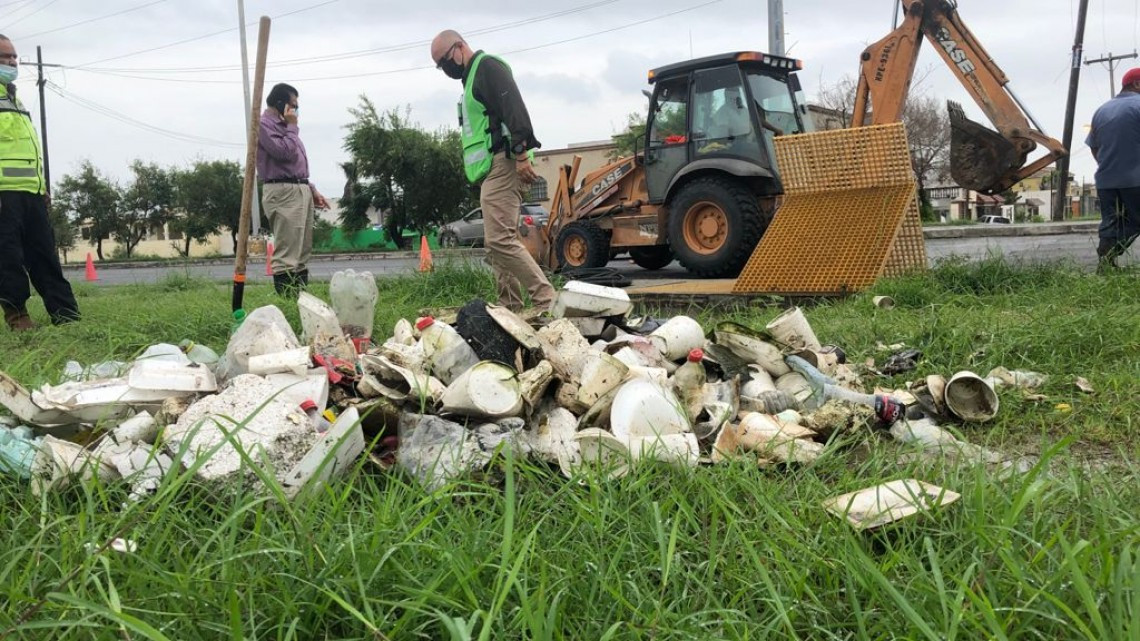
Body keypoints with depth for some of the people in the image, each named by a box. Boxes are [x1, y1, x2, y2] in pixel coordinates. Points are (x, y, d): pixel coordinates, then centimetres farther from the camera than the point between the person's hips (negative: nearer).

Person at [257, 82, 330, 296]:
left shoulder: (283, 126, 23)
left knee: (302, 254, 7)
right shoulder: (264, 124, -7)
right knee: (287, 255, -14)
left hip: (300, 190, 10)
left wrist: (311, 189, 18)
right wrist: (292, 126, -6)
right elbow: (285, 153, -19)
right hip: (283, 193, -10)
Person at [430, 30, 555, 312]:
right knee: (500, 240, 9)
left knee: (499, 240, -17)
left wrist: (521, 154, -26)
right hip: (494, 171, 11)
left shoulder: (487, 66, -4)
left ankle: (548, 302, -18)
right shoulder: (472, 78, 27)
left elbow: (515, 109, -18)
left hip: (503, 166, -11)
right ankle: (510, 309, 11)